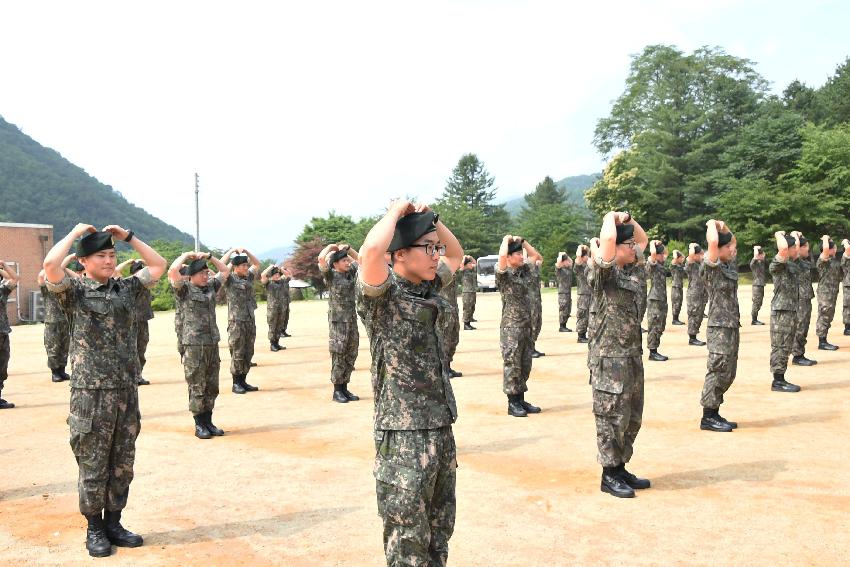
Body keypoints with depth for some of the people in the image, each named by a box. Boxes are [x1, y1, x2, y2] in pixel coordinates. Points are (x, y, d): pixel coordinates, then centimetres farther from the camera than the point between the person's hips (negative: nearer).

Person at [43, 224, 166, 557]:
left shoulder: (126, 288, 10)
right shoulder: (75, 291, -3)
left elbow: (159, 265, 13)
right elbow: (50, 264, -20)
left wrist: (128, 237, 9)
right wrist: (75, 233, -7)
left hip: (127, 391, 5)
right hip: (91, 394, -5)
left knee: (122, 464, 12)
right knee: (93, 466, 5)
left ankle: (113, 523, 25)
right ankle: (94, 528, 19)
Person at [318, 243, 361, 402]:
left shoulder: (351, 273, 9)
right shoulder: (331, 275, -7)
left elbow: (359, 259, 23)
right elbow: (321, 259, -23)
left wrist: (348, 248, 11)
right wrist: (331, 247, -7)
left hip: (352, 320, 6)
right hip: (337, 322, -6)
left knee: (351, 356, 9)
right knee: (338, 358, -1)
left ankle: (344, 388, 18)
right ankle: (337, 391, 7)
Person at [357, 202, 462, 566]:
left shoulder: (428, 288, 9)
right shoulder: (381, 294, -12)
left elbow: (456, 254, 25)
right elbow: (370, 252, -33)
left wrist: (430, 219, 8)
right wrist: (397, 211, -15)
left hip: (441, 428, 8)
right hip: (404, 434, -8)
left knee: (439, 532, 19)